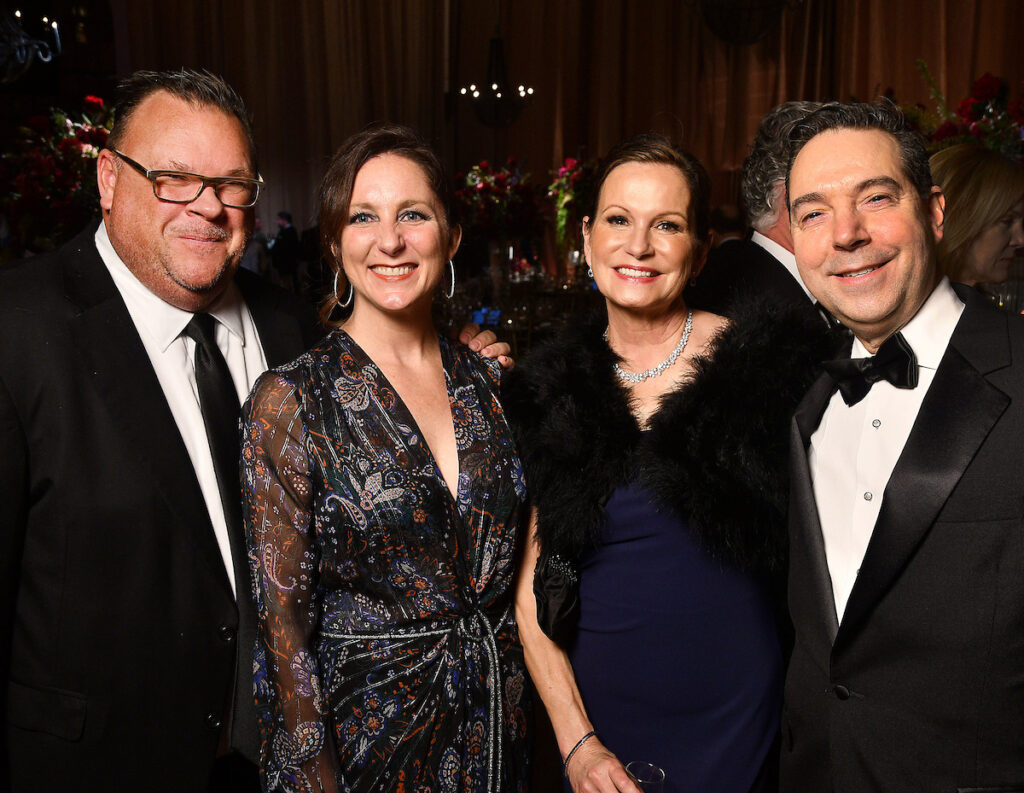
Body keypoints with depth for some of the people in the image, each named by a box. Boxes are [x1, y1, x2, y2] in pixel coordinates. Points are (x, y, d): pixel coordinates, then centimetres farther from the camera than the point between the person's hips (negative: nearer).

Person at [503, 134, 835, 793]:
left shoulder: (765, 361, -10)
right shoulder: (549, 391, -4)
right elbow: (531, 583, -1)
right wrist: (575, 739, -6)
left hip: (732, 719, -1)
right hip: (594, 709, 2)